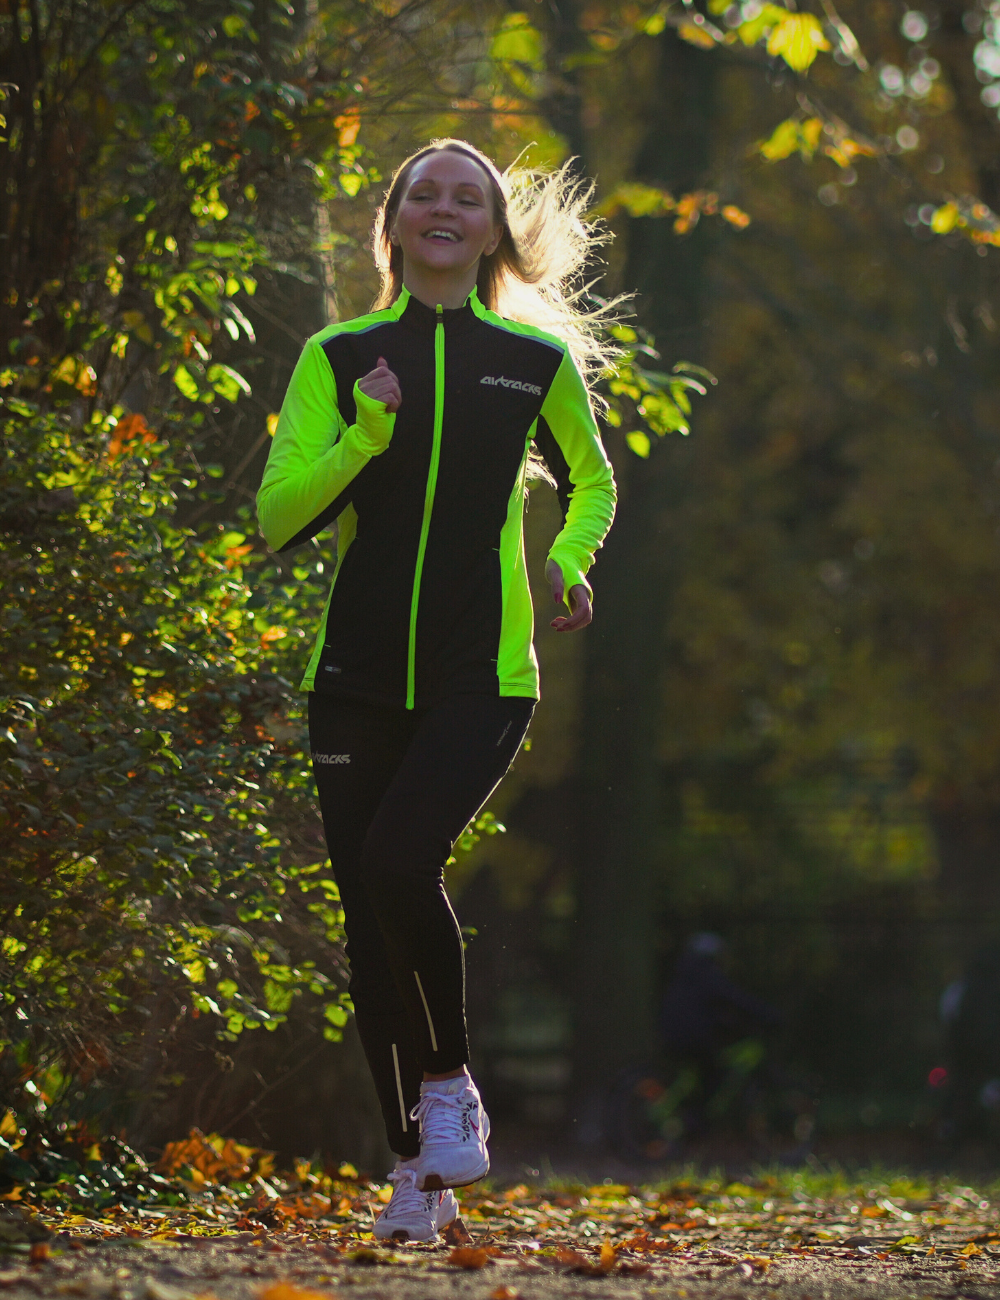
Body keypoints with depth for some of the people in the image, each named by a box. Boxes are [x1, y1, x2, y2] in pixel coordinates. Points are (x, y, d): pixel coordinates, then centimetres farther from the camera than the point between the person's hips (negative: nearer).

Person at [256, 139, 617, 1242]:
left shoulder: (537, 359, 7)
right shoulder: (339, 358, 7)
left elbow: (590, 479, 24)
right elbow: (277, 517, 0)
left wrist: (570, 560, 5)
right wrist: (364, 437, -13)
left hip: (482, 674, -2)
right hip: (359, 674, 2)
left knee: (398, 858, -25)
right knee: (367, 913, 1)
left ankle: (452, 1087, -2)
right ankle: (417, 1171, 13)